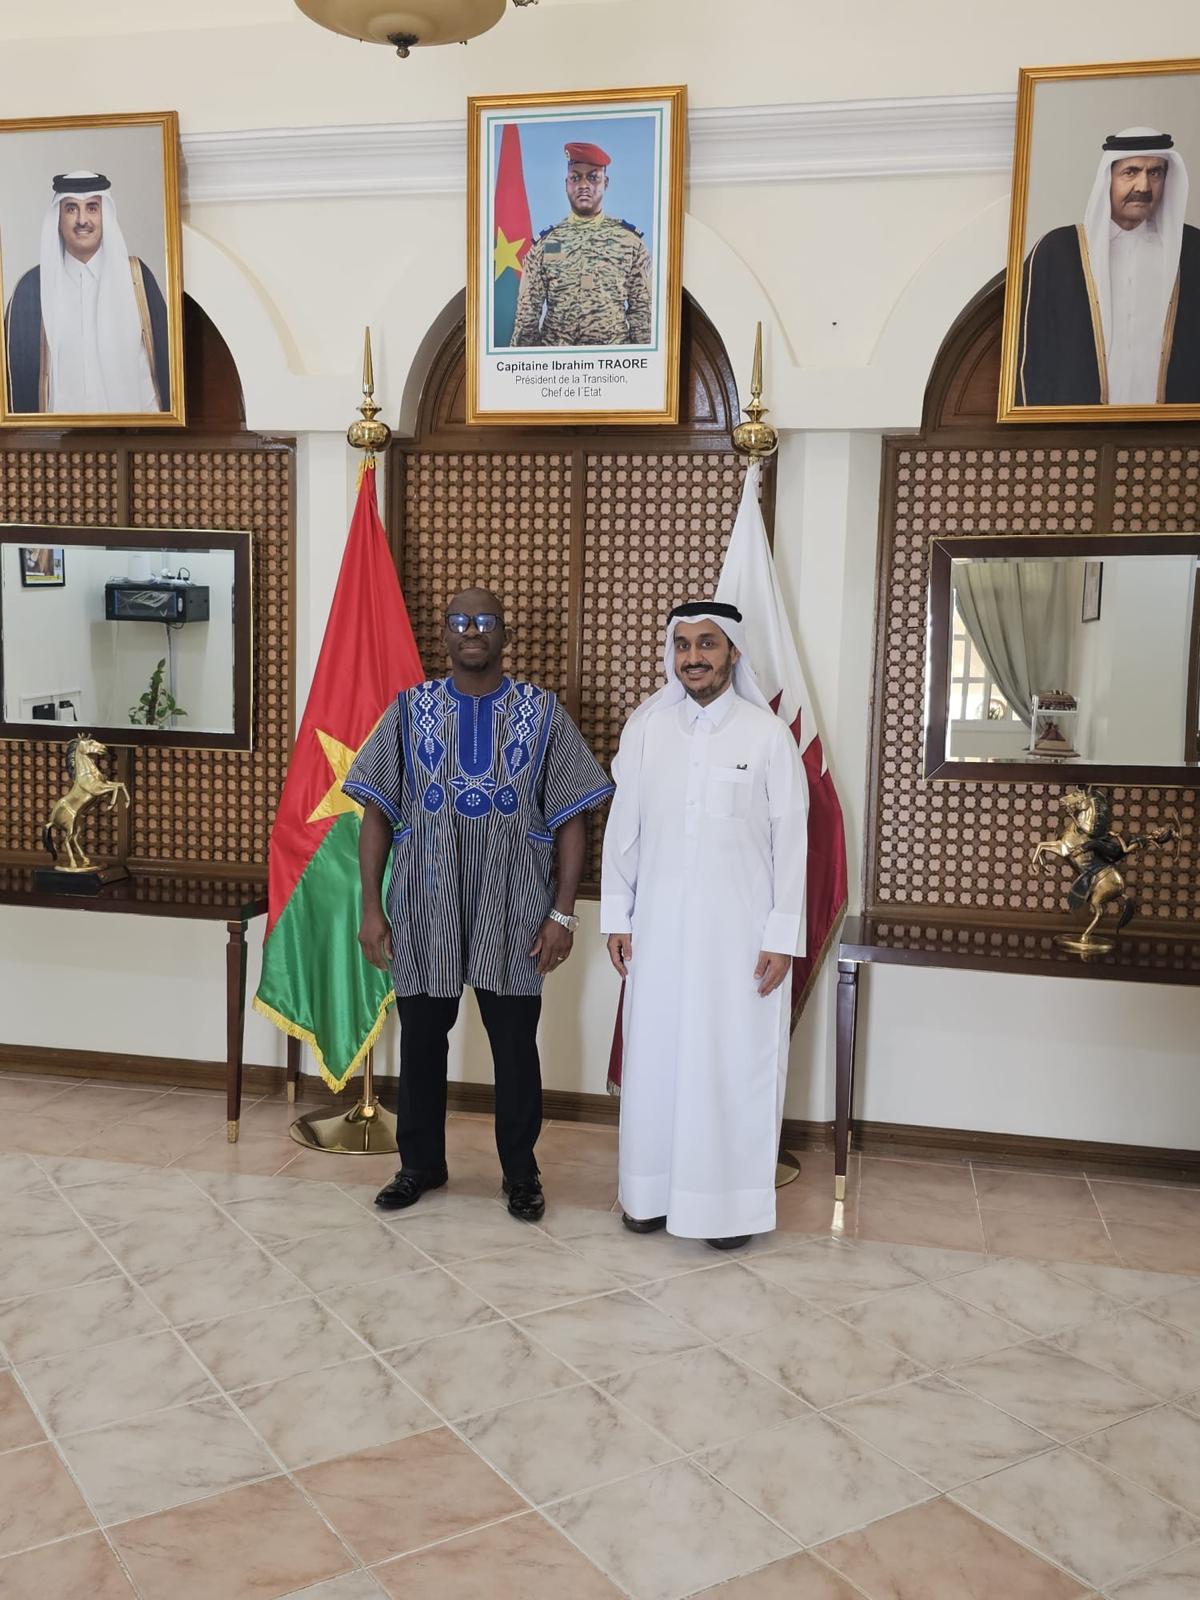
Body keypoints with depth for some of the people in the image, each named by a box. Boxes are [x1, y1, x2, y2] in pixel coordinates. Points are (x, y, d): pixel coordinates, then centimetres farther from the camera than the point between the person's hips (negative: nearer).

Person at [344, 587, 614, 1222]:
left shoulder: (542, 713, 1)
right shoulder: (410, 710, 4)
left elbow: (570, 818, 0)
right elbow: (377, 811, 3)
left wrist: (562, 912, -6)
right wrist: (371, 907, -4)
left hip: (512, 914, -1)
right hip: (423, 909, 1)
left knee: (514, 1044, 8)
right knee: (421, 1039, 12)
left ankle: (520, 1171, 27)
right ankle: (420, 1163, 31)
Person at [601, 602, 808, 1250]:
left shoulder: (768, 733, -5)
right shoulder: (645, 727, 2)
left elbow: (789, 839, -4)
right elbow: (622, 827, 6)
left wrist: (781, 936, -8)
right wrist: (616, 917, 4)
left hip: (740, 929, -2)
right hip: (660, 924, 2)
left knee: (735, 1063, 4)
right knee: (655, 1056, 10)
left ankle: (731, 1199, 18)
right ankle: (653, 1189, 25)